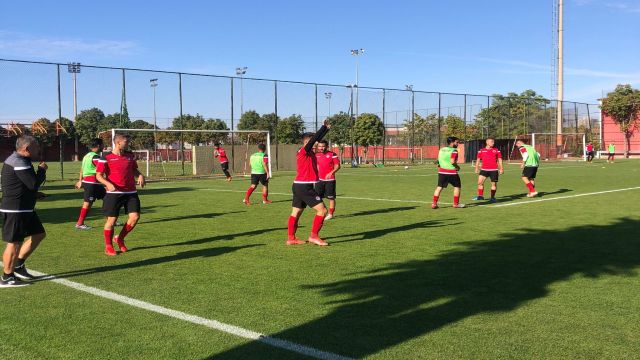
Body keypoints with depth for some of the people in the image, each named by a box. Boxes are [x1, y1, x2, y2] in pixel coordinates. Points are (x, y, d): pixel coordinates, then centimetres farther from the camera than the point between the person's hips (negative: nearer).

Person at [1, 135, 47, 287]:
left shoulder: (17, 159, 15)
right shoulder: (19, 163, -19)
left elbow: (30, 183, 17)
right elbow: (34, 184, -24)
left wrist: (40, 172, 3)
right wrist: (42, 169, -9)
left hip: (24, 208, 11)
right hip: (15, 210, -11)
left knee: (39, 234, 16)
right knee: (15, 243, -3)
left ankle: (18, 265, 24)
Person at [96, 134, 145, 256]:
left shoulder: (130, 155, 9)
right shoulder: (106, 158, -7)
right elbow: (99, 175, -6)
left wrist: (140, 175, 0)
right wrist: (108, 184, -24)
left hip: (131, 192, 5)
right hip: (114, 193, -5)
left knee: (135, 216, -5)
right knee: (112, 220, 0)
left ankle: (120, 239, 18)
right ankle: (108, 246, 18)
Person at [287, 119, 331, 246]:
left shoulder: (308, 152, 13)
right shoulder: (304, 151, -12)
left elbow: (317, 139, 21)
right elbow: (314, 138, -20)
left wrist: (326, 128, 18)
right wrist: (324, 127, -13)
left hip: (298, 186, 10)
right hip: (304, 187, -10)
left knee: (296, 212, 11)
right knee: (322, 210, -8)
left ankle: (291, 238, 16)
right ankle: (314, 236, -5)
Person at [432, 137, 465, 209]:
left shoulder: (441, 150, 10)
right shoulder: (454, 151, -12)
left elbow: (438, 160, 14)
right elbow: (452, 161, -22)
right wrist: (457, 166, -6)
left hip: (442, 171, 6)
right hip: (452, 172, -6)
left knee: (439, 187, 8)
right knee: (457, 186, 12)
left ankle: (434, 203, 1)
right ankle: (456, 203, 15)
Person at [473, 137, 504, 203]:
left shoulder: (496, 150, 7)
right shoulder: (481, 151, 7)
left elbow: (500, 160, 9)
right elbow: (478, 160, 12)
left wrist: (501, 168, 3)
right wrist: (477, 168, 6)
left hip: (494, 170, 0)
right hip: (484, 169, 1)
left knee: (494, 183, 2)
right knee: (480, 182, -9)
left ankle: (492, 197, 13)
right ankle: (480, 196, 1)